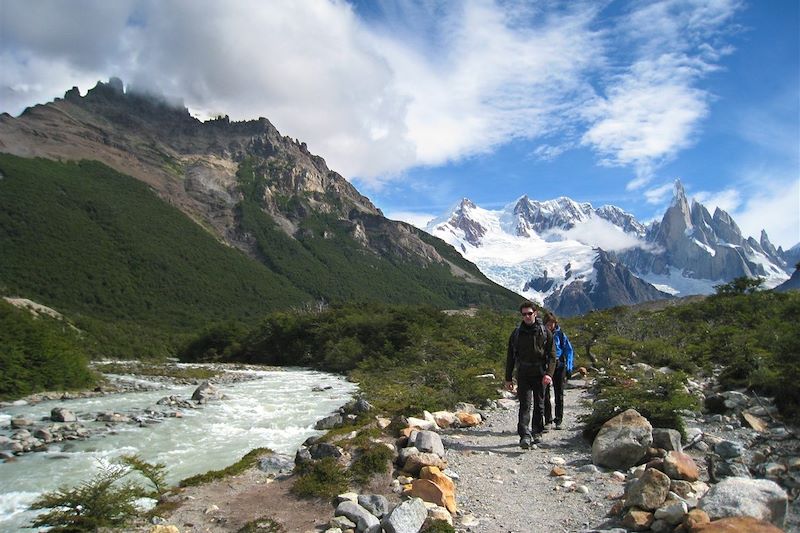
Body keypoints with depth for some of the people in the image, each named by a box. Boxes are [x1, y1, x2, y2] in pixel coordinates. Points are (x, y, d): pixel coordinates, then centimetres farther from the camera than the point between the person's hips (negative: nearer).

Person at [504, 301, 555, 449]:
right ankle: (525, 436, -17)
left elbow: (552, 355, 1)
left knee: (539, 405, 9)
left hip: (540, 374, 1)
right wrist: (508, 378, 5)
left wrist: (549, 374, -14)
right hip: (523, 374, 0)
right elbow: (510, 356, 8)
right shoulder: (517, 333, 4)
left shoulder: (545, 332, 2)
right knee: (525, 405, -10)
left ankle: (537, 433, 24)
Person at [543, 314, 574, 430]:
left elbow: (569, 350, 3)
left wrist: (569, 368, -4)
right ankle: (547, 420, 8)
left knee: (559, 394, 5)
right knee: (545, 394, -1)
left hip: (559, 366, 0)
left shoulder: (560, 335, 2)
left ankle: (558, 420, 14)